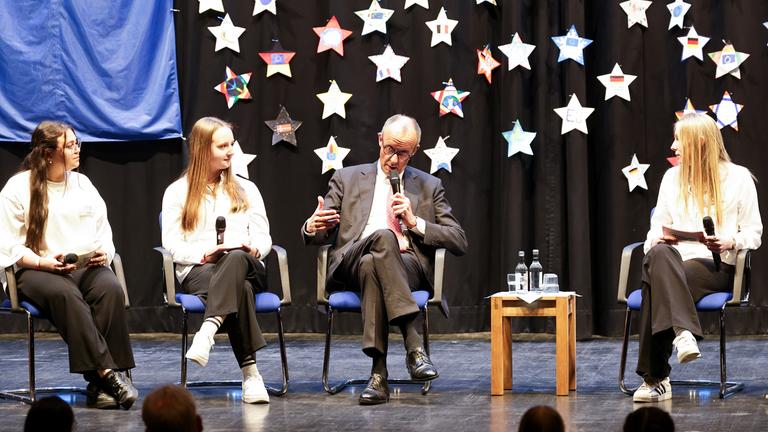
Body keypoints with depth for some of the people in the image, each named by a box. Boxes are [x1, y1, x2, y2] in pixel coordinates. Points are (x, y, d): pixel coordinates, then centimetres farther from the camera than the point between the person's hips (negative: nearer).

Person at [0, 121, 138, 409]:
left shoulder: (82, 184, 20)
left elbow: (104, 232, 20)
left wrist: (104, 253, -3)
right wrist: (42, 262, -16)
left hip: (87, 266, 4)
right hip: (36, 272, -4)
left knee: (110, 288, -32)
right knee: (65, 294, -39)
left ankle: (99, 385, -35)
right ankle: (106, 373, -43)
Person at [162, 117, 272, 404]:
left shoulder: (245, 189, 24)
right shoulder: (178, 192, 15)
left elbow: (263, 237, 16)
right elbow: (171, 243, 5)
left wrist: (254, 250, -9)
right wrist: (204, 254, -14)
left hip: (245, 266, 2)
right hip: (197, 271, -2)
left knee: (237, 259, -40)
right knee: (239, 288, -40)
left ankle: (208, 330, -60)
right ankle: (250, 373, -50)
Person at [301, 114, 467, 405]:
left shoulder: (430, 186, 21)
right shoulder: (347, 179, 20)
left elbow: (459, 243, 12)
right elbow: (315, 237, 15)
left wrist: (416, 222, -2)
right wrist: (313, 228, -12)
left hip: (408, 266, 0)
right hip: (350, 265, 0)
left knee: (371, 265, -38)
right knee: (383, 236, -36)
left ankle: (379, 375, -44)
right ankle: (413, 345, -46)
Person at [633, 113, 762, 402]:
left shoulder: (738, 177, 7)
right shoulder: (672, 177, 21)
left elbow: (754, 232, 6)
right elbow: (658, 224, 20)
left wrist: (730, 242, -15)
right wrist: (657, 239, -5)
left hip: (717, 266, -3)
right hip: (675, 260, 3)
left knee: (657, 280, -35)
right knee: (658, 255, -38)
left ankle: (655, 379, -41)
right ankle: (683, 332, -50)